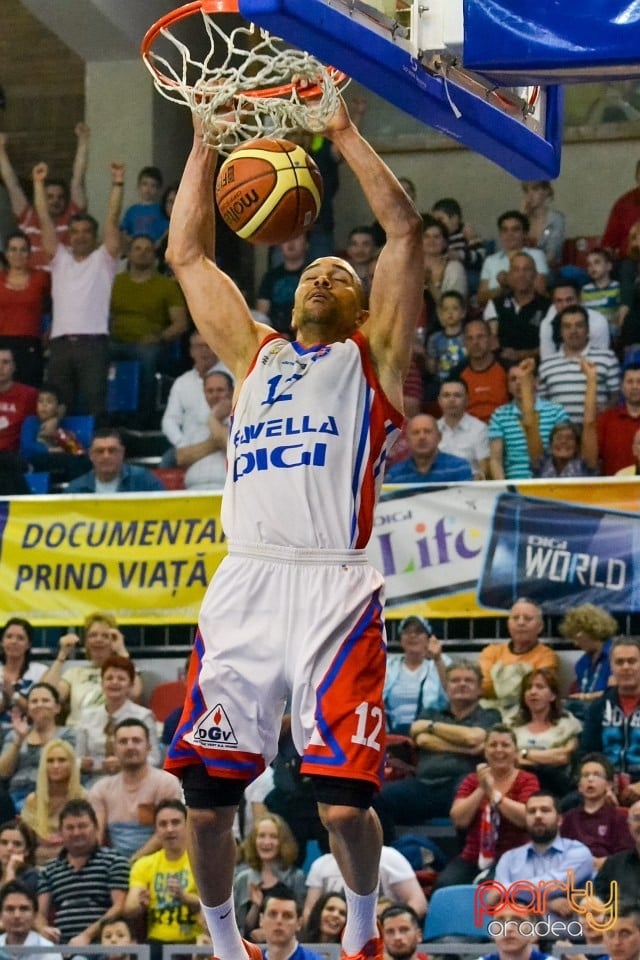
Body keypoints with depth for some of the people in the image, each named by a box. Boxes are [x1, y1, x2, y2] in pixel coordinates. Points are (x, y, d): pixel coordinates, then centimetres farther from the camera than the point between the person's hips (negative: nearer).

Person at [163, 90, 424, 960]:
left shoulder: (373, 356, 15)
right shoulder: (255, 354, 25)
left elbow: (404, 232, 6)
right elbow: (187, 253, 26)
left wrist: (346, 136, 8)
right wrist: (207, 143, 22)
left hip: (334, 588, -4)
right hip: (242, 590, 4)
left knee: (344, 802, -10)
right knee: (207, 801, -1)